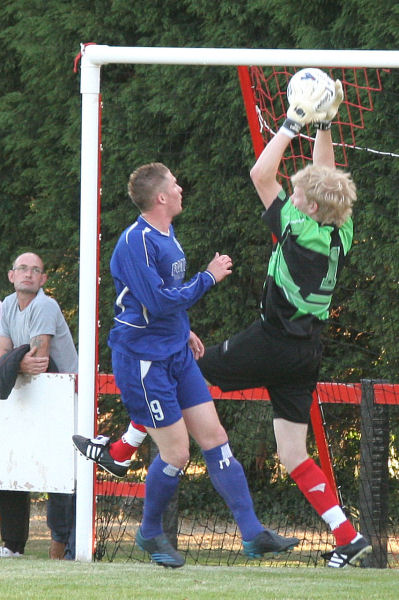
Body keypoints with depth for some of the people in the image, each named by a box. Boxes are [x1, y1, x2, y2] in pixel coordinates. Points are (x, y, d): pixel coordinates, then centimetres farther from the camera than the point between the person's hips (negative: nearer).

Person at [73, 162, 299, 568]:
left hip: (176, 353, 9)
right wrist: (208, 278, -15)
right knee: (176, 453, -6)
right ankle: (150, 535, 16)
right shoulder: (135, 242, -19)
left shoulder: (166, 234, 12)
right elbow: (158, 302, -24)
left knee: (214, 439, 3)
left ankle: (252, 534, 2)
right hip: (143, 358, -9)